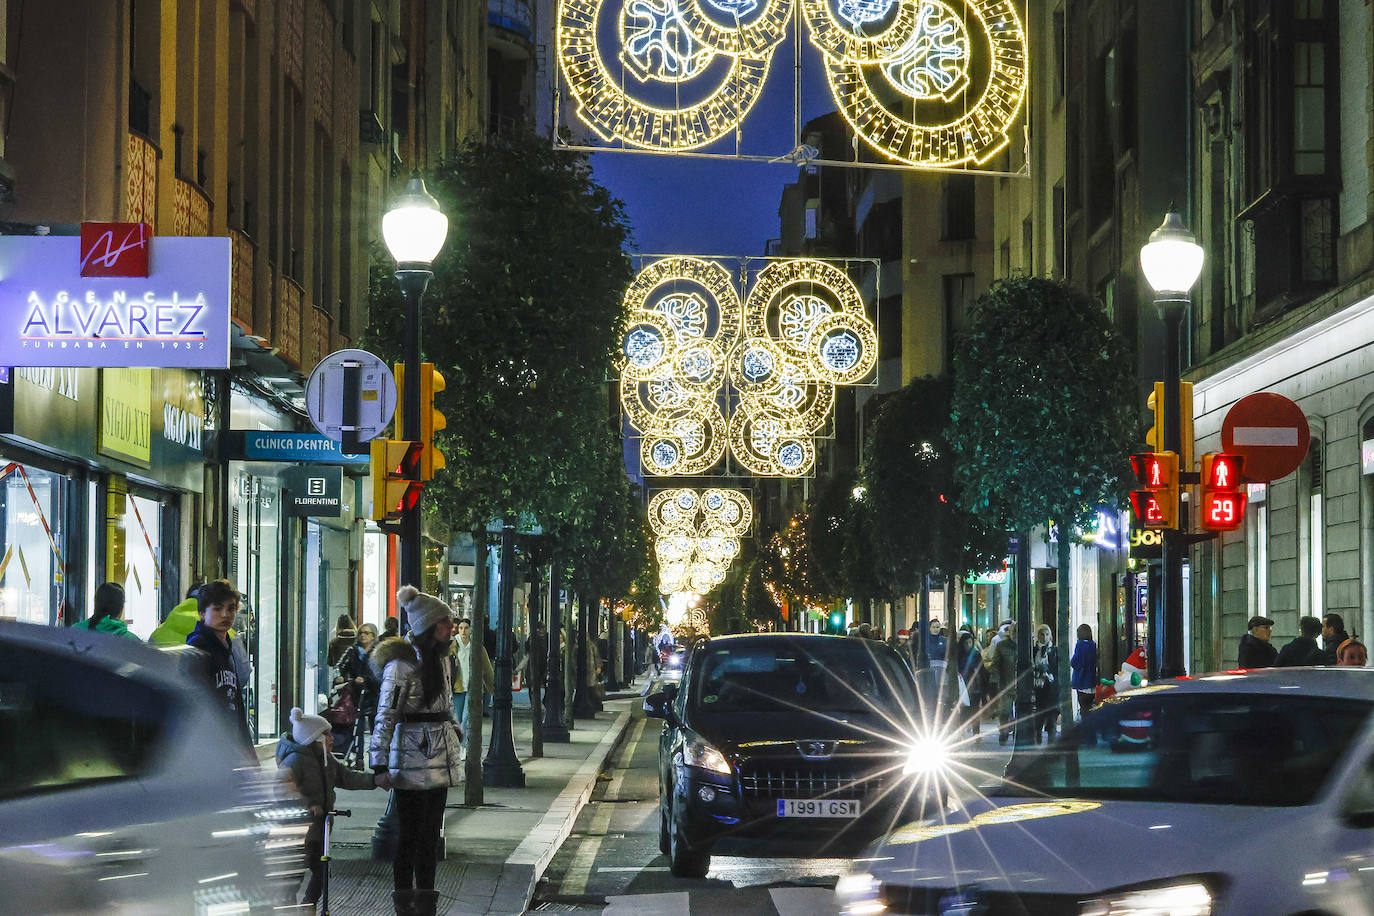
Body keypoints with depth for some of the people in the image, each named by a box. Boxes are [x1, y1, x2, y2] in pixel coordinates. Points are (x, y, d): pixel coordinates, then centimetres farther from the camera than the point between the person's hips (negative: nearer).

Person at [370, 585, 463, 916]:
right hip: (412, 761, -8)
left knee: (430, 835, 10)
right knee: (409, 835, -4)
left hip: (440, 759, 8)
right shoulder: (401, 664, -13)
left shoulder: (439, 661, 13)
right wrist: (380, 765, -18)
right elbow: (385, 716, -15)